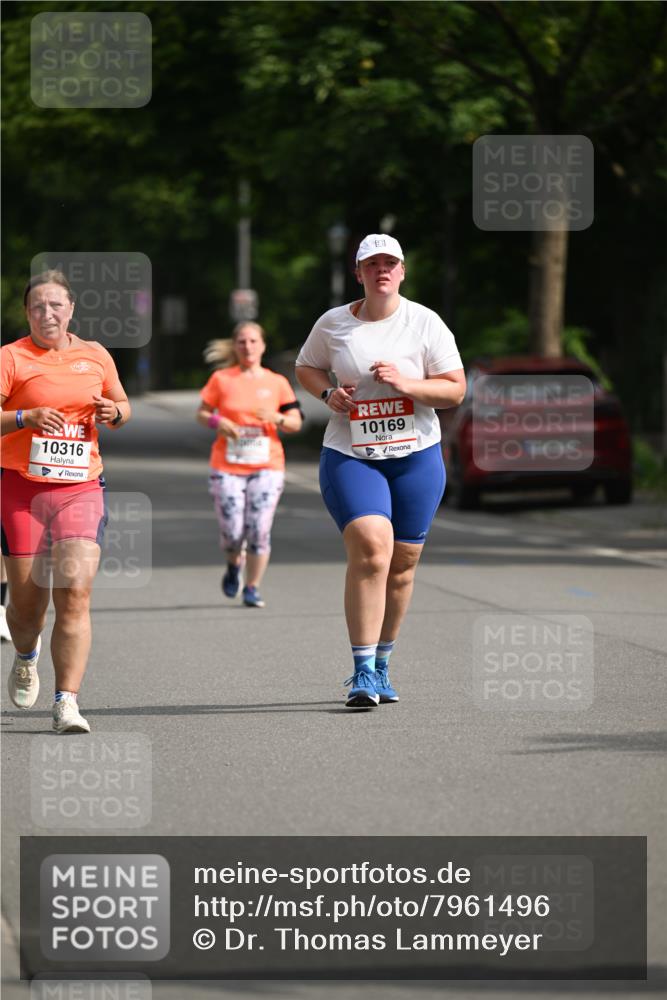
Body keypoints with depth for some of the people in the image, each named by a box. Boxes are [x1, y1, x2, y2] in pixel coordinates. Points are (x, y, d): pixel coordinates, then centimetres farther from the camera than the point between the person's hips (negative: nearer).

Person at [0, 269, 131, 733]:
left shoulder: (95, 355, 9)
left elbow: (123, 405, 24)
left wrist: (115, 412, 1)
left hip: (81, 488, 2)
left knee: (75, 592, -14)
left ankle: (67, 703, -14)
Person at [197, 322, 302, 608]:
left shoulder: (277, 383, 6)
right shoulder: (221, 380, 3)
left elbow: (295, 423, 8)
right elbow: (201, 413, 8)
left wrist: (277, 419, -13)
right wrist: (216, 422, -13)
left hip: (267, 467, 1)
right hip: (227, 467, -1)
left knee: (259, 531, -8)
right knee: (232, 532, -6)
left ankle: (252, 589, 5)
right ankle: (234, 564, 29)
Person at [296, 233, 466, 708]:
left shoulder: (425, 323, 0)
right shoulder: (333, 324, 3)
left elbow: (455, 389, -1)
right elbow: (306, 367, 20)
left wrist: (405, 383, -17)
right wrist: (328, 392, -1)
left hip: (416, 456, 1)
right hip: (350, 456, -1)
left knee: (402, 564, 4)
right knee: (371, 548, -21)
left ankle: (380, 664, 24)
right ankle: (363, 673, -19)